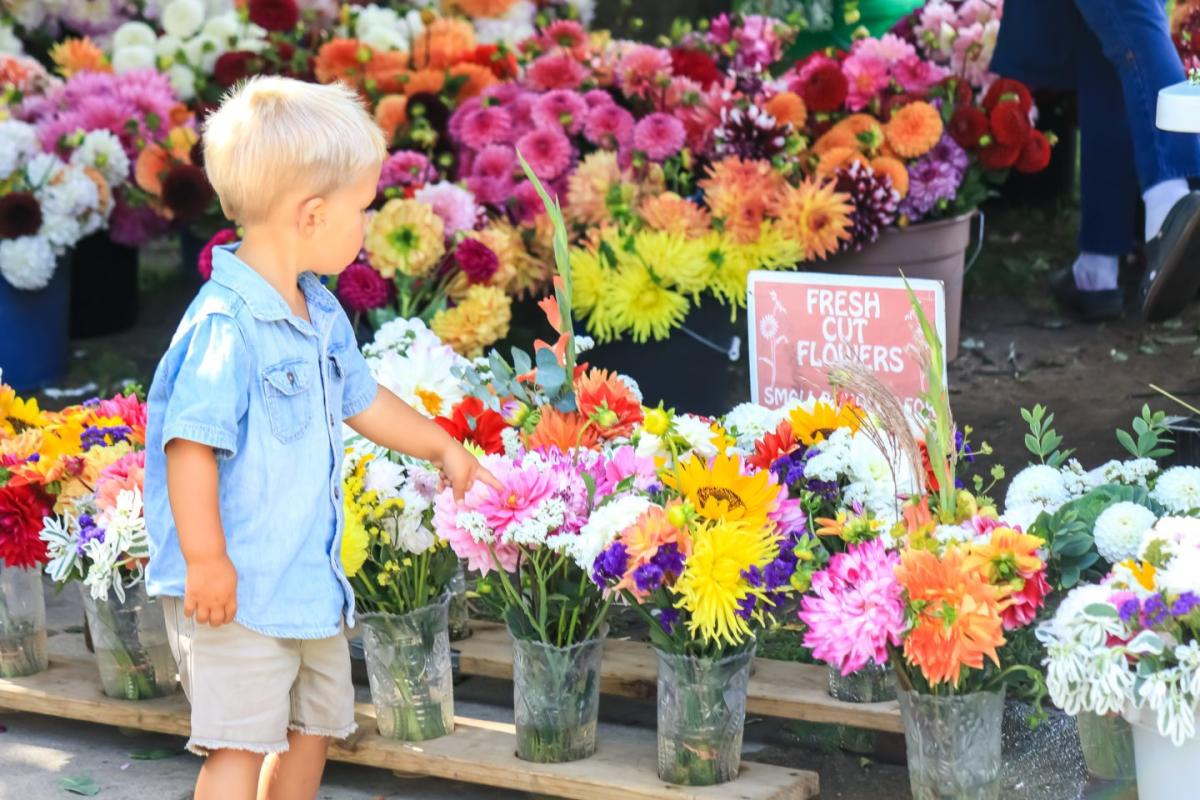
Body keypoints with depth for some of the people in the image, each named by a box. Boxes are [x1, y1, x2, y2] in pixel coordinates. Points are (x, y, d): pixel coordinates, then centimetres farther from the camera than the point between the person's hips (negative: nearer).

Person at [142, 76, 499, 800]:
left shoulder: (321, 316, 8)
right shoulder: (226, 324, -22)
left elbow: (362, 399, 26)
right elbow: (189, 444, -25)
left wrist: (445, 448, 37)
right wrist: (205, 561, -26)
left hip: (308, 578, 10)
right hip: (235, 588, -10)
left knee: (316, 723, 19)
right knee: (241, 741, -9)